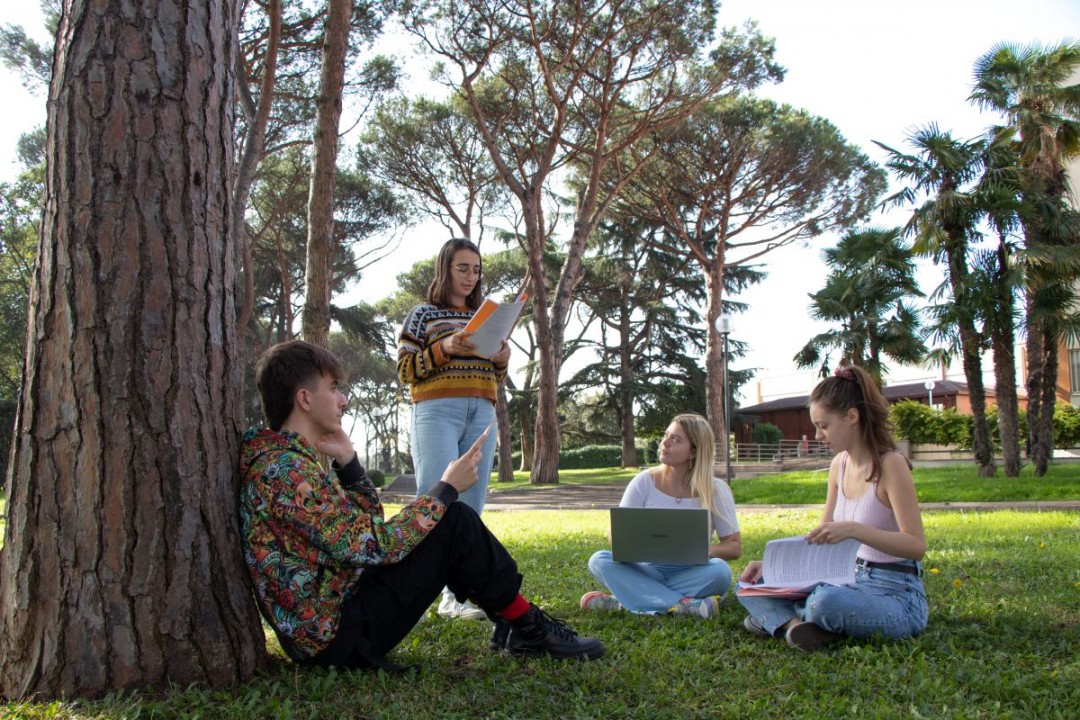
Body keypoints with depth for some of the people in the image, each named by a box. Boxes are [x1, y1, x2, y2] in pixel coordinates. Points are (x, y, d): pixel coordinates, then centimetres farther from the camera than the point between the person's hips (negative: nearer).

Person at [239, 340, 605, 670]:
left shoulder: (281, 457, 11)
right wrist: (447, 489, -14)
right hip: (337, 633, -10)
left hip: (324, 623, 10)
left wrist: (346, 461, 1)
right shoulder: (286, 469, -22)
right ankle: (528, 627, 6)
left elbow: (369, 521, 14)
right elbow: (372, 545, -24)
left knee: (450, 518, 14)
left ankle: (513, 626, 15)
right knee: (456, 523, -12)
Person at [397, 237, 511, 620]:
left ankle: (456, 595, 5)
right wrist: (445, 349, -14)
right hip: (437, 412, -5)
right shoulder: (424, 314, 8)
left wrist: (501, 361, 2)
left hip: (482, 416, 5)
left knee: (469, 508, 1)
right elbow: (405, 370, 1)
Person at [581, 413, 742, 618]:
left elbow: (735, 546, -1)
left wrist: (706, 550, -22)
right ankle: (682, 605, -34)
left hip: (691, 576, -1)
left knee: (720, 570, -33)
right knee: (599, 560, -24)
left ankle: (623, 602, -30)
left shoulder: (716, 490, -4)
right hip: (649, 572, 1)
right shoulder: (645, 482, -2)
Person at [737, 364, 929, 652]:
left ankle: (778, 618, -7)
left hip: (897, 596, -8)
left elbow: (917, 545, -22)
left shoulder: (890, 464, -17)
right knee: (749, 585, 3)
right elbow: (822, 536, 13)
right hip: (855, 582, 8)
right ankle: (797, 623, -24)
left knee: (825, 601, -39)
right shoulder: (840, 465, 6)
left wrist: (854, 529, -35)